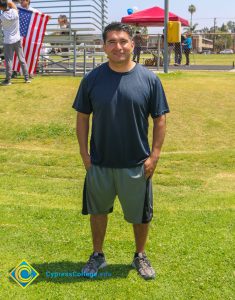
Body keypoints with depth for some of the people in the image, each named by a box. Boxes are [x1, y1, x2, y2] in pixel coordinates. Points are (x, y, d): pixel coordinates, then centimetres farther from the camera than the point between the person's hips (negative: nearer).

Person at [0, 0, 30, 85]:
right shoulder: (14, 11, -7)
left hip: (8, 41, -4)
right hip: (17, 40, 4)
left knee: (9, 61, 4)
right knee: (22, 59, 11)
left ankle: (8, 80, 12)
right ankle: (27, 78, 17)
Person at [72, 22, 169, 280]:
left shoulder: (149, 79, -8)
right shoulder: (92, 79, -6)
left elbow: (159, 120, -3)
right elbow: (82, 117, 2)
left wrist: (154, 155, -8)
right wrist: (84, 153, -2)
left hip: (137, 165, -1)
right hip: (99, 163, 1)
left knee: (140, 215, 14)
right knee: (98, 211, 18)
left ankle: (140, 256, 40)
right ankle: (97, 255, 41)